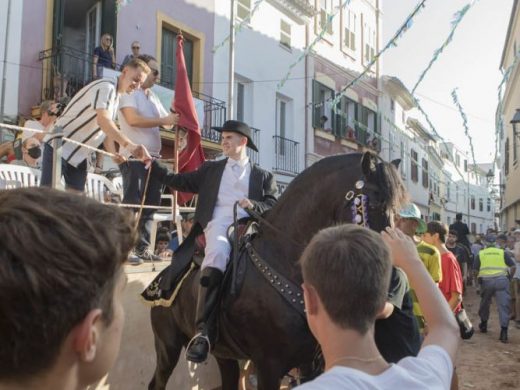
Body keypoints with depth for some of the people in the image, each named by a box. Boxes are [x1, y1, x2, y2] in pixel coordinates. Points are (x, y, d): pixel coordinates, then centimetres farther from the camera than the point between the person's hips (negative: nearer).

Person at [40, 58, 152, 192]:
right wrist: (128, 145, -53)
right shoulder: (106, 87, -21)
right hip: (59, 146, -9)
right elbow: (103, 120, -39)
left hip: (79, 153, 9)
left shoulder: (115, 95, 10)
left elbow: (107, 128, 14)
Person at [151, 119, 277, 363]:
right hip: (218, 223, -1)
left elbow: (273, 205, 13)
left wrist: (254, 205, -7)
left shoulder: (263, 176, 25)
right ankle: (203, 331, -44)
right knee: (217, 253, -36)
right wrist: (152, 165, 17)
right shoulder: (211, 169, 29)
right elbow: (181, 182, 23)